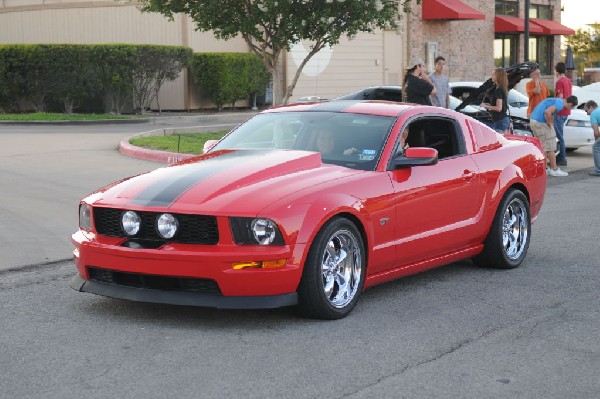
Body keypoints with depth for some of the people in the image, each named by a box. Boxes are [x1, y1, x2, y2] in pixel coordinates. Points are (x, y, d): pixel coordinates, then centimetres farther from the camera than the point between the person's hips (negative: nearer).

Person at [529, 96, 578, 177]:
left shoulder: (557, 100, 18)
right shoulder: (560, 104, -13)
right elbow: (547, 112, -27)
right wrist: (550, 124, -14)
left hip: (533, 119, 10)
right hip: (540, 122, -10)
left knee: (542, 146, 18)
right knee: (550, 147, -1)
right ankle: (554, 169, 5)